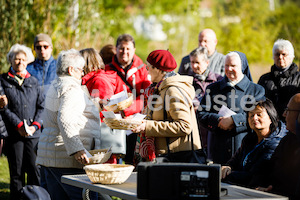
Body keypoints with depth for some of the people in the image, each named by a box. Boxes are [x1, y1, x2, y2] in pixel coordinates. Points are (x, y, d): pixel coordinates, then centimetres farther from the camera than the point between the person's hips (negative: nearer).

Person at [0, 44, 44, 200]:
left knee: (34, 170, -5)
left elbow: (41, 105, 10)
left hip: (33, 134, 2)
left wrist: (35, 125, -6)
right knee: (16, 172, 0)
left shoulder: (33, 81, 14)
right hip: (13, 134, -2)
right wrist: (19, 125, -12)